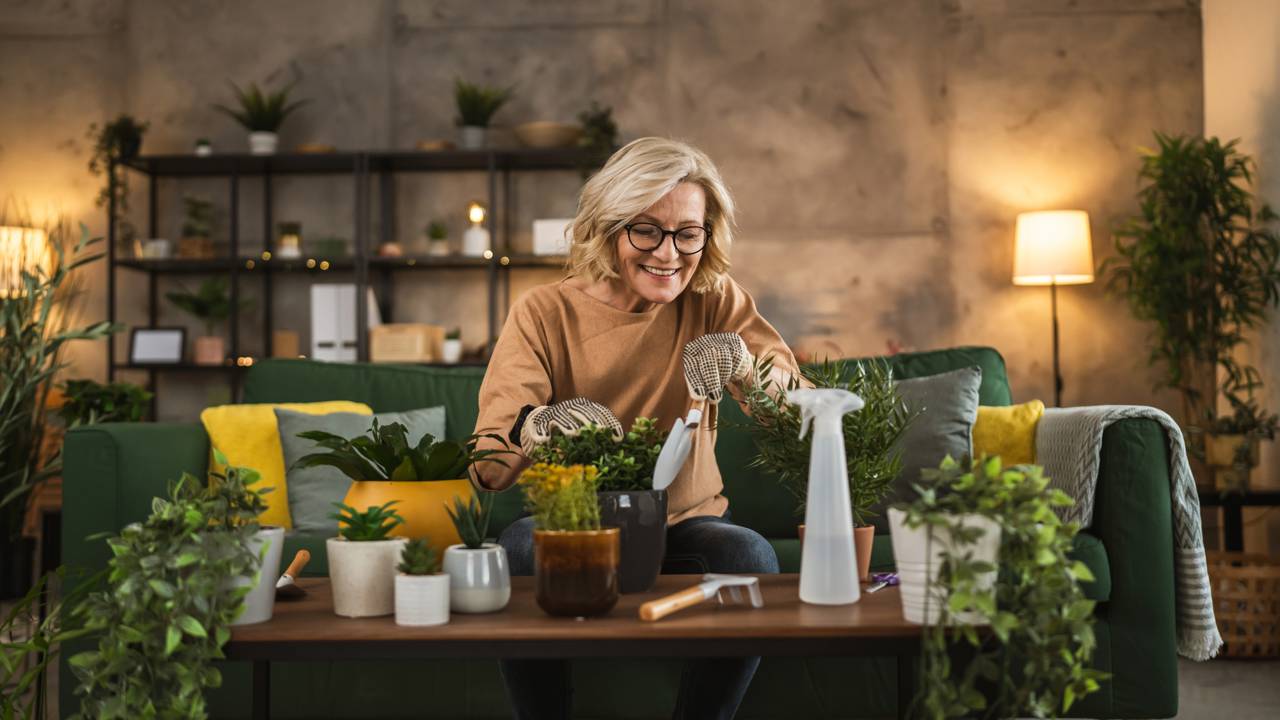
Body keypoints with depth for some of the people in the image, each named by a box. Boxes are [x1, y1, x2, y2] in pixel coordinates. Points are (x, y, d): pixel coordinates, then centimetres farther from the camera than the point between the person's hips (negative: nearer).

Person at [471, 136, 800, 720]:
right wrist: (535, 426, -42)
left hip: (687, 520, 1)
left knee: (752, 556, -29)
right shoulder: (544, 314, -8)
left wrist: (743, 365, -34)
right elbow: (486, 468, -18)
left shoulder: (716, 302, -3)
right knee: (522, 548, -32)